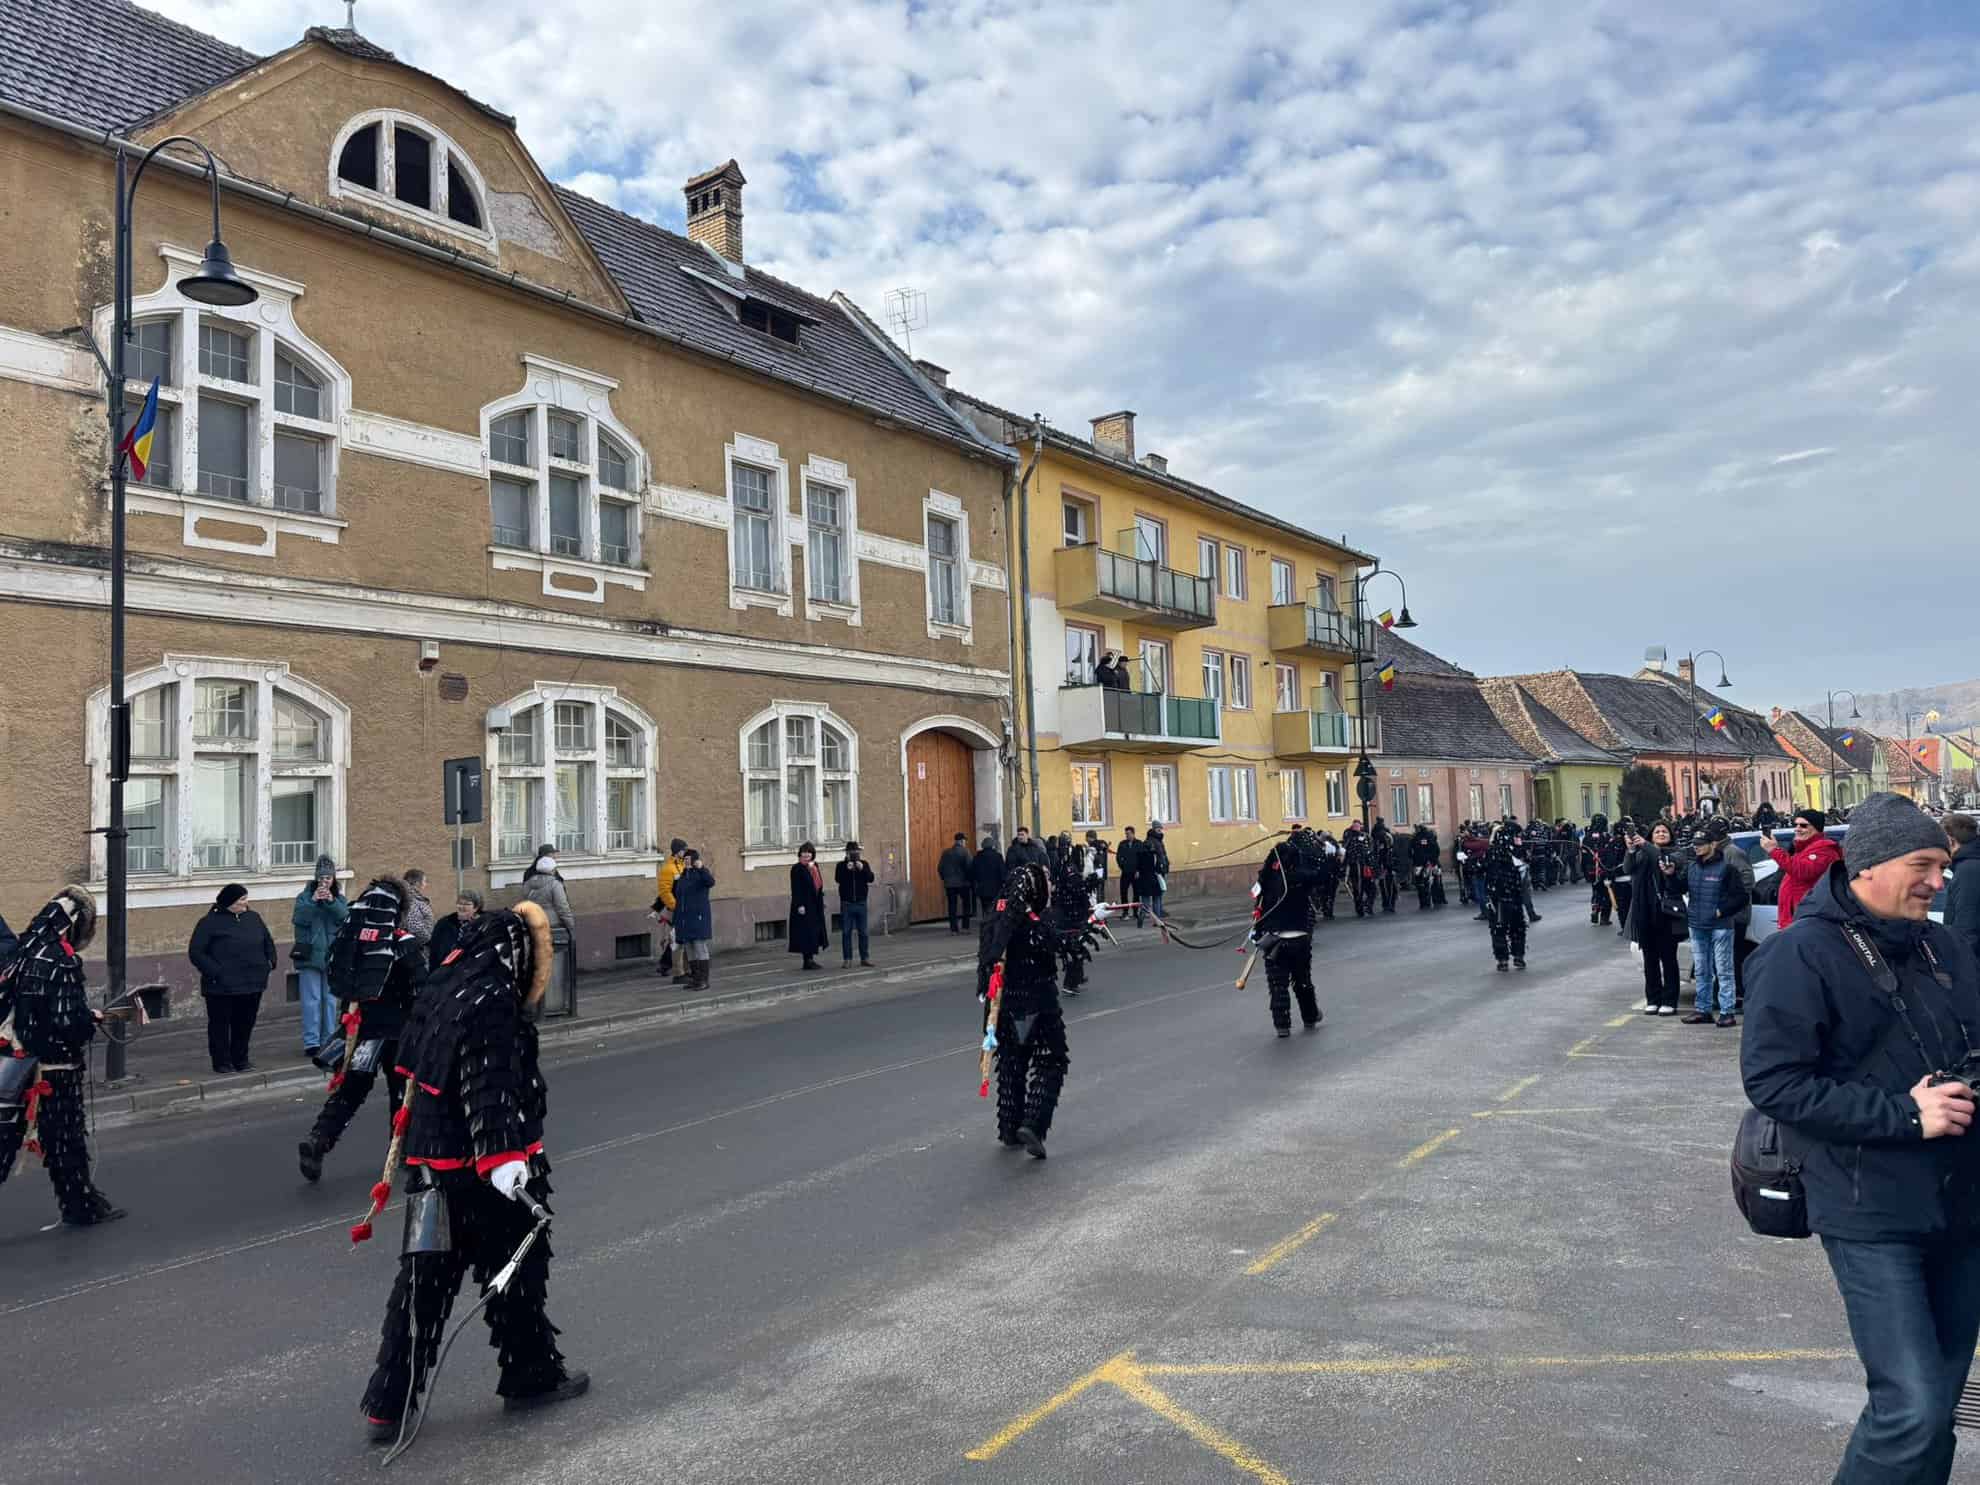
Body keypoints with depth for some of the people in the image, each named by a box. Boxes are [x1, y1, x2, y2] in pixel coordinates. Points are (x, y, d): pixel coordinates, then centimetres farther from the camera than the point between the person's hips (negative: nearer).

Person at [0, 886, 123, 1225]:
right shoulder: (62, 962, -19)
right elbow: (69, 1020, -23)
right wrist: (92, 1020, -3)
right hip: (53, 1070, -7)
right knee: (64, 1139, 7)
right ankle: (82, 1206, 21)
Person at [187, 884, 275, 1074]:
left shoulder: (253, 918, 12)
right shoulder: (210, 923, -6)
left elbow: (268, 943, 24)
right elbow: (196, 952, -8)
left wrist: (270, 962, 9)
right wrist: (215, 972, -16)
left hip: (252, 986, 5)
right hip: (222, 988, -5)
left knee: (245, 1024, 10)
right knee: (220, 1024, 4)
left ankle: (240, 1060, 22)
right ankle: (222, 1062, 14)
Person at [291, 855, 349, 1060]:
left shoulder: (339, 898, 9)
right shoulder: (305, 896, 2)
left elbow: (346, 918, -7)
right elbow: (298, 919, -11)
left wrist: (332, 901, -19)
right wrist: (313, 901, -22)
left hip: (332, 956, 3)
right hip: (309, 956, -3)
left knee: (330, 999, 8)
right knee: (311, 999, -5)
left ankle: (329, 1041, 15)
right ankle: (311, 1042, -3)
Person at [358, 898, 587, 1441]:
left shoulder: (443, 991, 10)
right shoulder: (492, 1001, -19)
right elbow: (489, 1089, -29)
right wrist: (499, 1157, -33)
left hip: (434, 1164, 8)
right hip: (485, 1170, -8)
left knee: (425, 1282, 13)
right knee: (517, 1268, 9)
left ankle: (389, 1406, 16)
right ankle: (532, 1376, 25)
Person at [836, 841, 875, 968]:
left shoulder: (864, 864, 7)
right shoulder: (841, 865, 3)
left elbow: (871, 878, -4)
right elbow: (837, 879, -12)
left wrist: (862, 869, -18)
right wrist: (847, 869, -23)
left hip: (861, 903, 1)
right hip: (846, 904, -1)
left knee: (863, 932, 4)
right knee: (846, 932, 0)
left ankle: (865, 957, 11)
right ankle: (848, 959, 4)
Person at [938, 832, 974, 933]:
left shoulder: (946, 853, 5)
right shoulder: (965, 852, -9)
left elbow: (940, 868, 6)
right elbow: (969, 867, -15)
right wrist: (970, 879, -1)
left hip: (949, 883, 4)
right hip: (963, 883, -3)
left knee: (952, 906, 6)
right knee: (966, 905, 9)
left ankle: (954, 928, 5)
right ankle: (964, 926, 3)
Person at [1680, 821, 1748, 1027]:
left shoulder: (1725, 867, -7)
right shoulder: (1691, 868, 10)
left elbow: (1741, 896, -8)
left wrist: (1722, 911, -12)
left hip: (1720, 927, -6)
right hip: (1697, 926, 6)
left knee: (1723, 970, -2)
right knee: (1702, 971, 12)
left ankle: (1727, 1012, 2)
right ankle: (1703, 1010, 19)